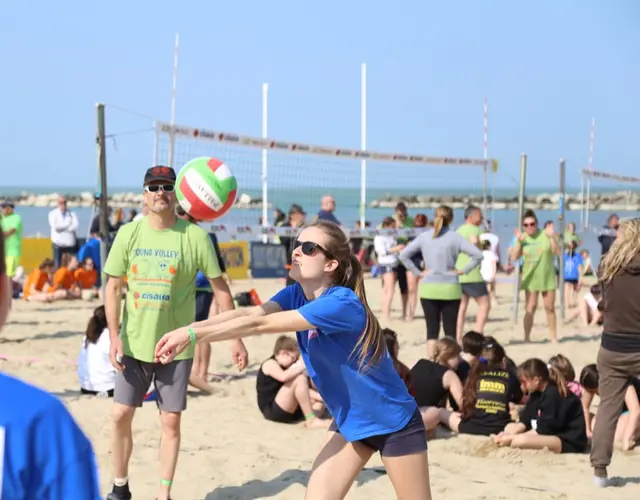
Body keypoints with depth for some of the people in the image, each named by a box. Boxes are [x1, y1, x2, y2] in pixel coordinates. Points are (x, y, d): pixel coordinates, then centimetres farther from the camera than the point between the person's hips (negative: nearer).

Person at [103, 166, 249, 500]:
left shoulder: (194, 236, -8)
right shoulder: (128, 234, -2)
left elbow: (219, 287, -3)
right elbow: (113, 287, 1)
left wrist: (236, 338, -5)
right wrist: (115, 337, -9)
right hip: (134, 344, 2)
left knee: (170, 421, 2)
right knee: (121, 414, 3)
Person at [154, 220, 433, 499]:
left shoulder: (342, 303, -30)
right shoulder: (297, 294, -6)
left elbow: (261, 325, -35)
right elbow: (250, 313, -22)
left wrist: (192, 336, -37)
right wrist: (187, 330, -38)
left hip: (392, 422, -7)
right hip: (349, 421, 7)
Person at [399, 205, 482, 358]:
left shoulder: (424, 236, 0)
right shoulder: (455, 238, -7)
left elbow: (403, 255, 0)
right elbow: (478, 255, -13)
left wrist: (417, 272, 0)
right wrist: (463, 270, -4)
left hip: (428, 289, 2)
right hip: (450, 289, -2)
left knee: (432, 329, 8)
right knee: (450, 330, 6)